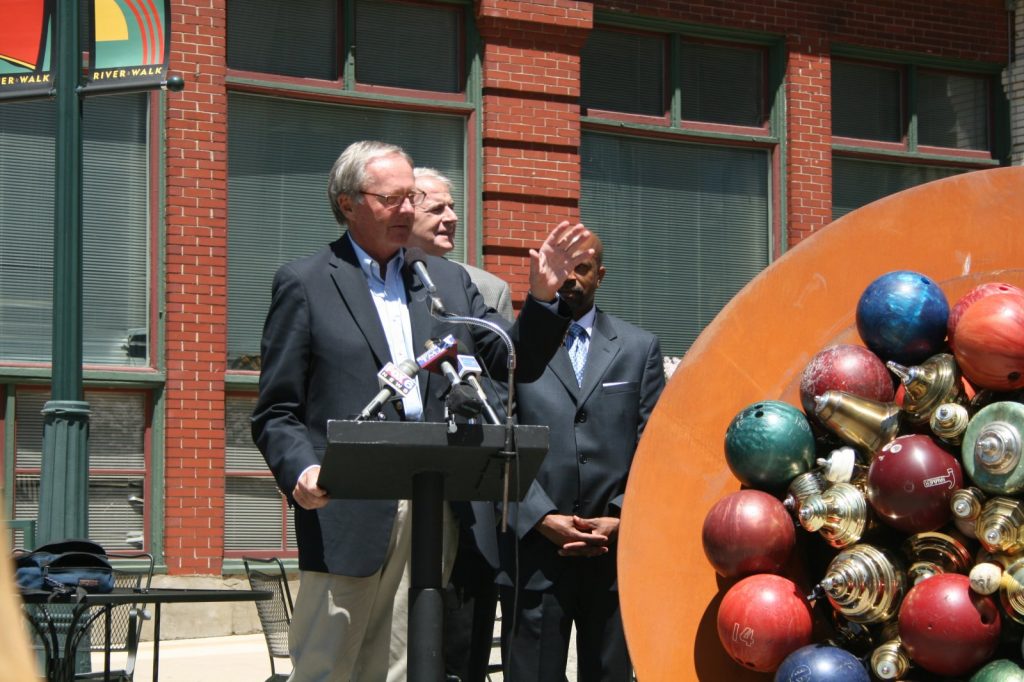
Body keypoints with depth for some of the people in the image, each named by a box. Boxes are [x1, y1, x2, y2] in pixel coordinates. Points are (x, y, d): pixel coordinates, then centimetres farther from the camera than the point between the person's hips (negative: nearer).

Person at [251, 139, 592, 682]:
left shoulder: (449, 280, 17)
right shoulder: (304, 283, 4)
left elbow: (515, 364, 13)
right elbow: (276, 412, 0)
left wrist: (543, 298, -2)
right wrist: (300, 471, -18)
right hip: (351, 514, -4)